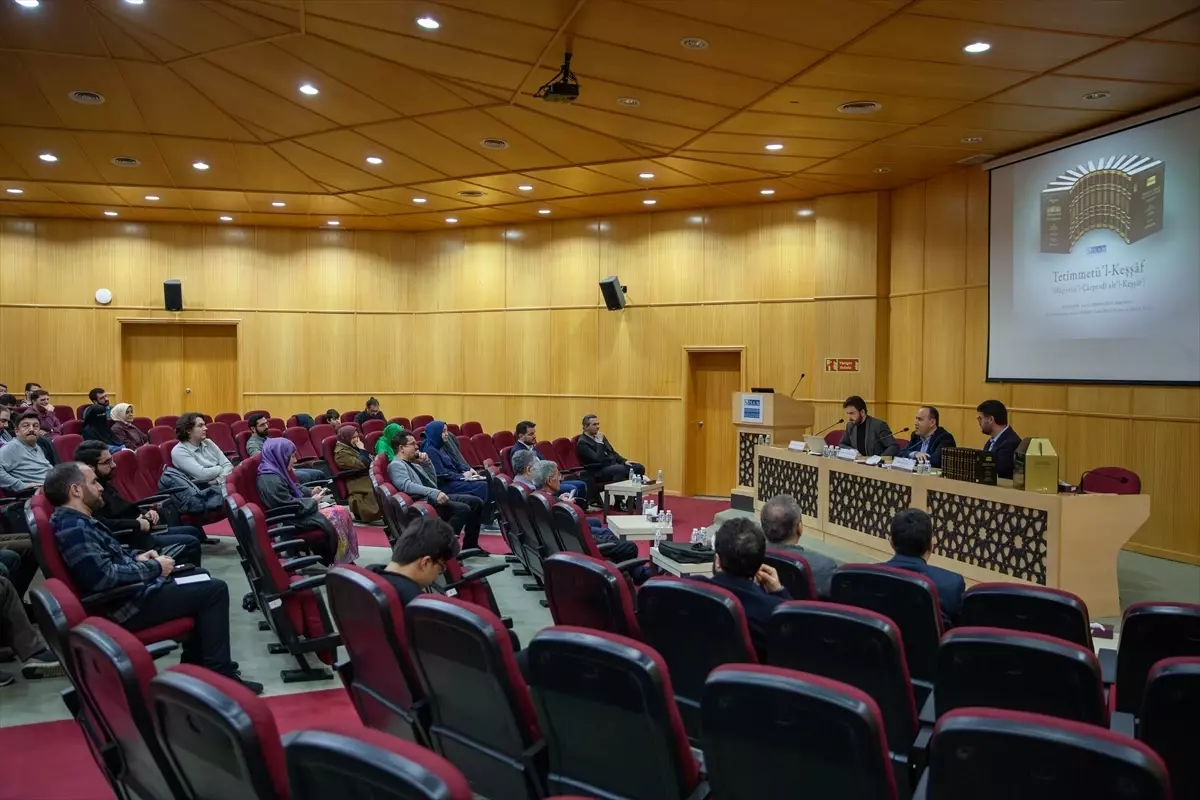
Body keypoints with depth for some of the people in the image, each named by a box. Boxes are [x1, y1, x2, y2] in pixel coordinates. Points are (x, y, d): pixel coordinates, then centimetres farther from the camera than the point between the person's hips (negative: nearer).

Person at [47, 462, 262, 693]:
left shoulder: (75, 520, 9)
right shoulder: (73, 528, -23)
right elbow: (103, 576, -31)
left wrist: (136, 558, 7)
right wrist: (154, 568, -18)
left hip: (128, 592, 11)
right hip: (126, 605, -11)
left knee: (202, 580, 23)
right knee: (214, 590, -11)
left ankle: (194, 664, 24)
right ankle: (220, 674, -7)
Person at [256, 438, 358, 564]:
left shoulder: (277, 472, 9)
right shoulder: (270, 480, -23)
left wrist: (311, 493, 7)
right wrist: (313, 501, -11)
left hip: (296, 512, 11)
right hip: (291, 520, -11)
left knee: (342, 511, 1)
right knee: (337, 516, -15)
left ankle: (345, 559, 1)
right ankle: (342, 562, -3)